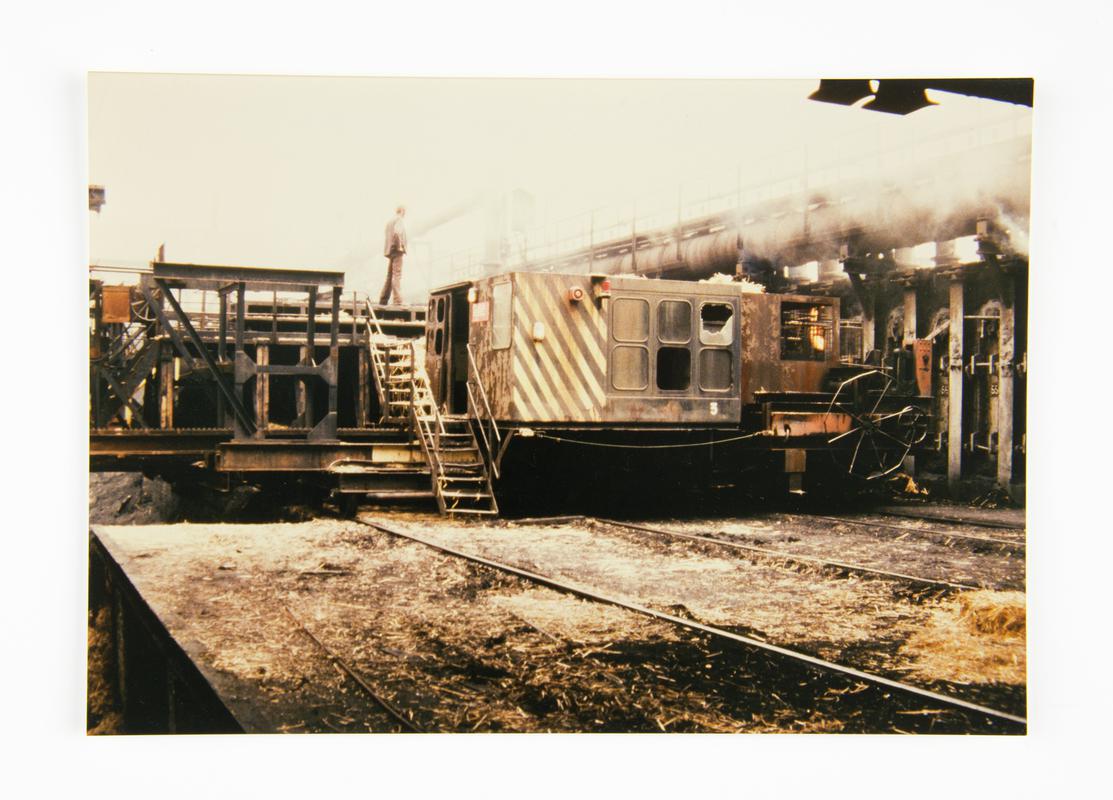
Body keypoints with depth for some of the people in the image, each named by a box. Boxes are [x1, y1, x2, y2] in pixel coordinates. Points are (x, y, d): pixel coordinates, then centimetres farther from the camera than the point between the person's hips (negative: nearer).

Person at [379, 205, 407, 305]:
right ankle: (397, 300, -18)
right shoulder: (398, 220, -8)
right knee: (397, 275, -13)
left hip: (390, 250, 9)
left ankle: (383, 300, 14)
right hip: (396, 251, -9)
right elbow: (397, 233, -25)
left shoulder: (390, 221, 20)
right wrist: (400, 246, -18)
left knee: (390, 276, 13)